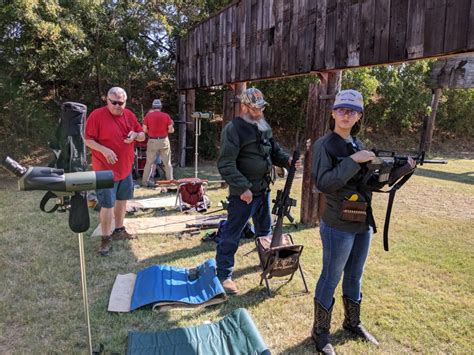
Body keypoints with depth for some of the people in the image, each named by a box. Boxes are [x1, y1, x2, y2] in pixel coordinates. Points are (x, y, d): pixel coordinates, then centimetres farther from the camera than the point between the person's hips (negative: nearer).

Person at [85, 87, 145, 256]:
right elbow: (87, 139, -12)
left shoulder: (129, 115, 4)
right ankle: (106, 238, 9)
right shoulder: (97, 115, -13)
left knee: (122, 199, 17)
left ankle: (119, 230, 33)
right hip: (106, 169, -6)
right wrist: (104, 150, -26)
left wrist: (135, 135, -12)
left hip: (126, 168, 6)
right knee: (108, 204, -3)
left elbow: (142, 135, 11)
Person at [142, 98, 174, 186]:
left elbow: (144, 129, -2)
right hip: (164, 141, 0)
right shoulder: (166, 116, -3)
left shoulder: (148, 115, -3)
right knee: (167, 163, 10)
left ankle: (144, 182, 10)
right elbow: (171, 130, -3)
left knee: (149, 163, 8)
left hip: (152, 141, 0)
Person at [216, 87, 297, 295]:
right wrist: (242, 188, -25)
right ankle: (224, 274, 11)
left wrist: (287, 160, 0)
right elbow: (226, 164, -22)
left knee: (265, 229, 25)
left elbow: (274, 151, 21)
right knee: (232, 234, -1)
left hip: (263, 189, 8)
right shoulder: (233, 129, -17)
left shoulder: (264, 127, 10)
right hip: (243, 192, -8)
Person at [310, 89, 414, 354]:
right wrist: (353, 161, -25)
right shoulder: (324, 145, -12)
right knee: (331, 278, 5)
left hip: (363, 224, 7)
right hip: (338, 226, -7)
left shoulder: (359, 145, 9)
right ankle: (321, 332, 22)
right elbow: (323, 183, -23)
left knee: (355, 276, 20)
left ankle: (353, 322, 39)